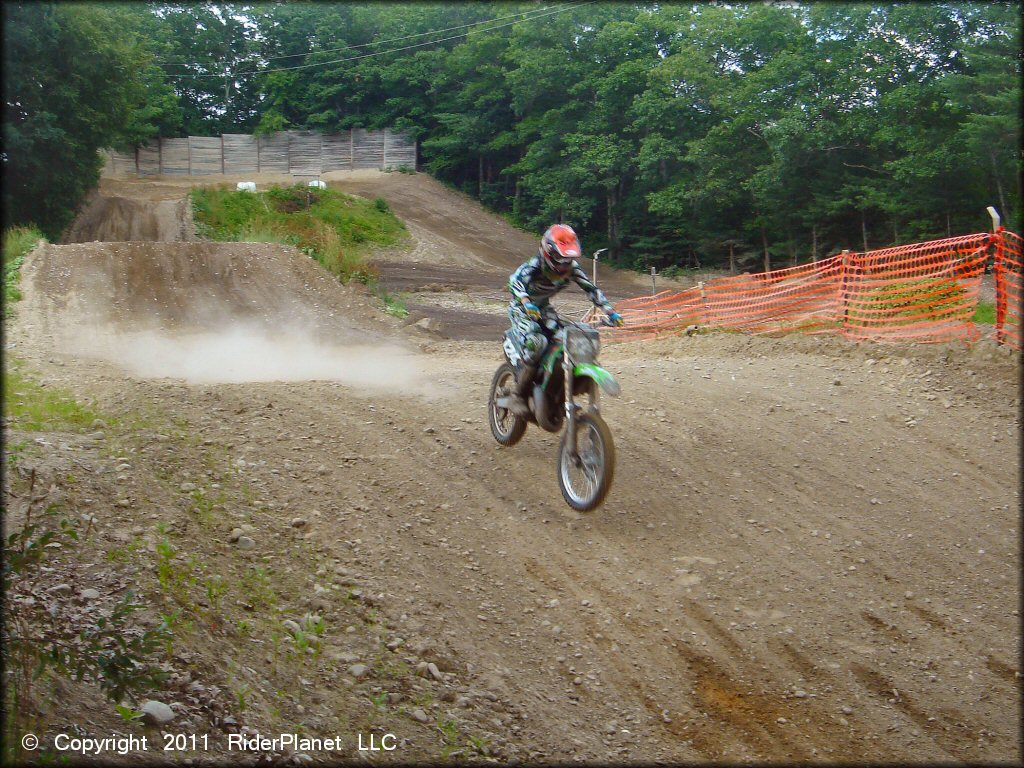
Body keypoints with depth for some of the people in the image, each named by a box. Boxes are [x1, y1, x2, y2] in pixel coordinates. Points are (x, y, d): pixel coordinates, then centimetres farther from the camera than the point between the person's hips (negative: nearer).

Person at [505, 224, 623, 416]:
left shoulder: (571, 267, -10)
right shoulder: (536, 265, -27)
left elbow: (591, 288, -6)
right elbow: (516, 279, -43)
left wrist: (610, 311, -16)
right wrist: (526, 303, -61)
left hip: (543, 308, 6)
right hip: (522, 308, -6)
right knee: (536, 343, -31)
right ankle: (517, 396, -22)